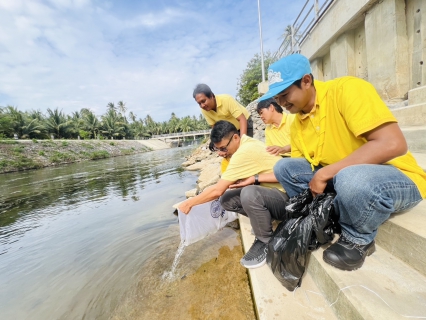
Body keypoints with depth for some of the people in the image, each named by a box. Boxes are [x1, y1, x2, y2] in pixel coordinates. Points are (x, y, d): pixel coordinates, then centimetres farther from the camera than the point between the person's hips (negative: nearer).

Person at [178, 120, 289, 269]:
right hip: (267, 194, 9)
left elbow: (217, 190, -25)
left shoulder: (245, 152, -27)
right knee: (226, 199, 0)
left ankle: (266, 242, -11)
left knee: (249, 194, -38)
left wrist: (189, 202, -13)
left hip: (286, 197, -9)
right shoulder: (247, 143, 2)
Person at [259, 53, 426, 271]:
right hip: (338, 178, 6)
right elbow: (293, 172, 8)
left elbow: (393, 144, -27)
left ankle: (358, 240, -5)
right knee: (283, 166, -6)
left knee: (352, 179, -38)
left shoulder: (346, 89, -17)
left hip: (399, 178, -5)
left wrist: (325, 174, -27)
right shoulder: (297, 124, 2)